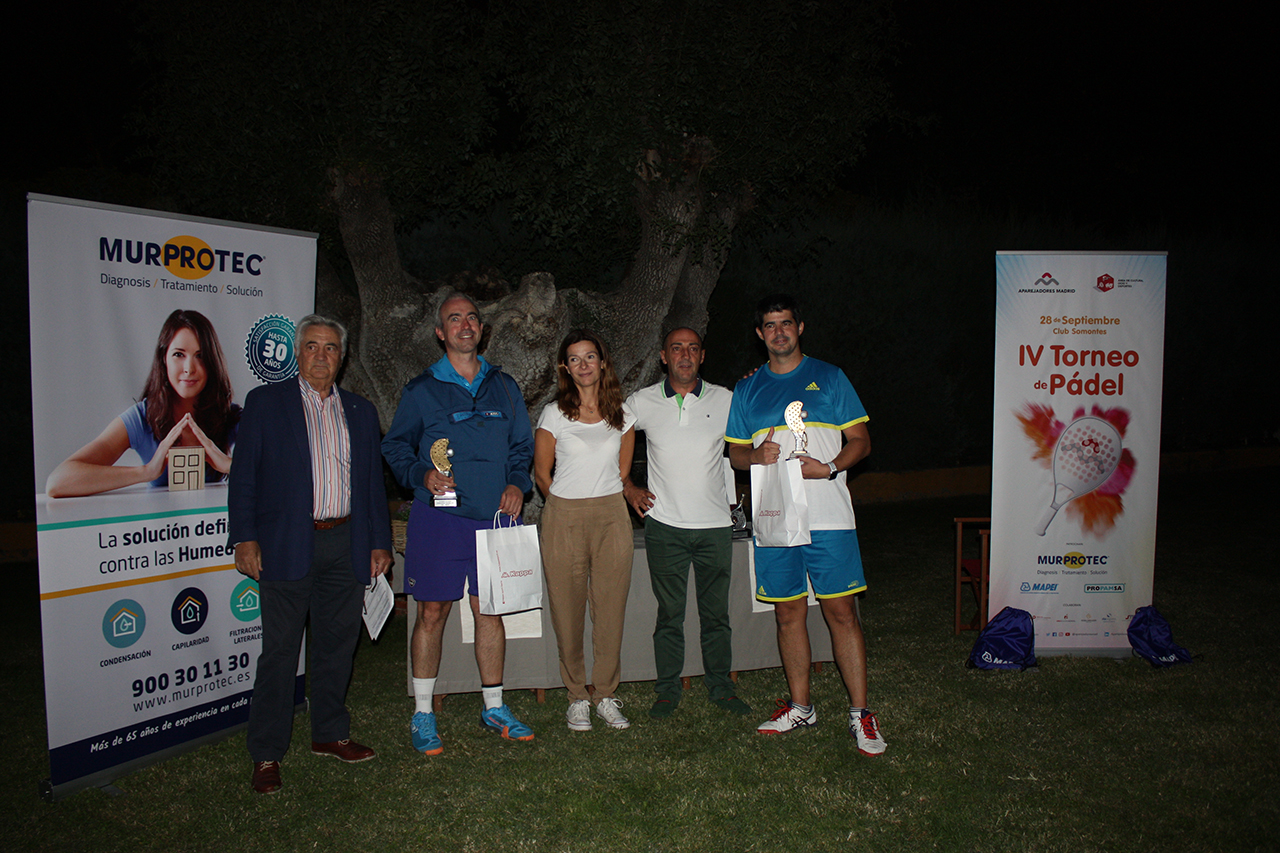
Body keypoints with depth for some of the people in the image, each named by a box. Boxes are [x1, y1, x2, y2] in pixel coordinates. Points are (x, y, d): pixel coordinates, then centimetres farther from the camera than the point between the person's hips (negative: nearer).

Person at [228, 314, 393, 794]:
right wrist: (244, 537, -9)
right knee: (280, 650, 1)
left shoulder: (361, 412, 13)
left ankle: (329, 734, 28)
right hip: (287, 544, -4)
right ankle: (266, 755, 12)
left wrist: (379, 542, 9)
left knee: (337, 643, 12)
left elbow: (373, 480, 14)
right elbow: (243, 475, -1)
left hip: (346, 545, 4)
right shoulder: (265, 403, 3)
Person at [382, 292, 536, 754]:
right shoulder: (421, 389, 3)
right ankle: (422, 714, 14)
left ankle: (494, 707, 23)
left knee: (491, 611, 9)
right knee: (432, 613, 0)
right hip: (439, 518, -3)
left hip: (495, 517, 3)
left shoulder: (504, 387, 12)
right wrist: (422, 475, -12)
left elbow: (522, 446, 17)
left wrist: (517, 483, 0)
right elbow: (395, 446, 6)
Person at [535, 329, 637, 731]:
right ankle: (577, 698, 18)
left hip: (612, 517, 2)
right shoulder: (554, 413, -2)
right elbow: (541, 472, 6)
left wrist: (604, 501, 13)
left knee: (611, 611, 4)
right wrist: (568, 509, 10)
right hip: (564, 520, -1)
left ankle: (606, 695, 18)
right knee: (568, 612, 3)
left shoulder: (622, 413, 5)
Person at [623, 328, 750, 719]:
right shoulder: (642, 402, 3)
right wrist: (628, 488, 7)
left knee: (716, 613, 9)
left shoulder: (725, 400, 4)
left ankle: (720, 685, 24)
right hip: (664, 525, -1)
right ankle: (667, 689, 18)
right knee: (670, 613, 5)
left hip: (715, 525, 1)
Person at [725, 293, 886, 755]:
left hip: (828, 517, -2)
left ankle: (860, 713, 7)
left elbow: (861, 441, 5)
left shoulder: (829, 378, 7)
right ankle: (800, 706, 23)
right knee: (788, 613, 9)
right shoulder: (747, 389, 14)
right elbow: (735, 453, 15)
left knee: (842, 612, -3)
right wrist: (757, 457, -8)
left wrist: (829, 467, -14)